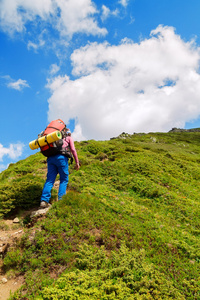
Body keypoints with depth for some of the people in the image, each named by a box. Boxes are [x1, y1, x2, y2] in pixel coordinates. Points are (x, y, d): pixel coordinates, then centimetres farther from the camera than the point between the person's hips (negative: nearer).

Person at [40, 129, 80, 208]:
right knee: (64, 179, 4)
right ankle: (61, 200, -8)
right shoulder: (69, 138, 20)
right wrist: (77, 162, 6)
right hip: (61, 157, -4)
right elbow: (73, 150, 7)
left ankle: (44, 200, -12)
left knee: (50, 179, 1)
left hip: (50, 158, 4)